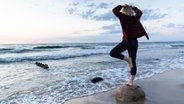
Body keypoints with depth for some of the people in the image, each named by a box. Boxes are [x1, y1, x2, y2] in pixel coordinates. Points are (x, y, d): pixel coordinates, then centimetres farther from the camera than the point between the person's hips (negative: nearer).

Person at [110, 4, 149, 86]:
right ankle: (131, 81, 11)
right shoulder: (136, 18, 9)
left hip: (127, 41, -7)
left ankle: (128, 59, -5)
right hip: (135, 42, 8)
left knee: (112, 53, -4)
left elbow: (114, 10, -2)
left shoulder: (123, 17, -9)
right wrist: (132, 7, 25)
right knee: (133, 62, 6)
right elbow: (140, 12, 31)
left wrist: (122, 6, 10)